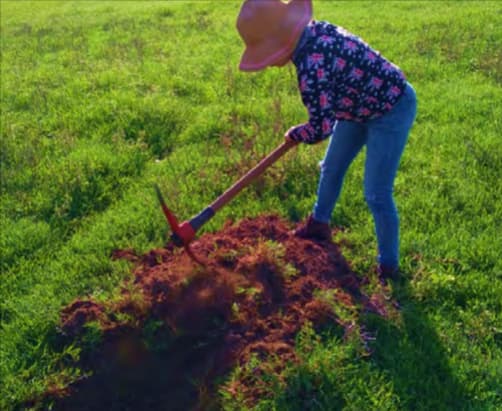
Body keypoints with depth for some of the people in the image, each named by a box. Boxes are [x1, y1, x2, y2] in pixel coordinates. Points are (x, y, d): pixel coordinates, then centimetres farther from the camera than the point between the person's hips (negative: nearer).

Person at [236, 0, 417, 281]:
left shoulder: (311, 69, -37)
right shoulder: (314, 30, -10)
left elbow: (320, 129, -26)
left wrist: (295, 134, -5)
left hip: (391, 111, -10)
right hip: (362, 105, 10)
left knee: (377, 194, -6)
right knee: (332, 168, 21)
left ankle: (389, 266, 12)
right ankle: (319, 224, 44)